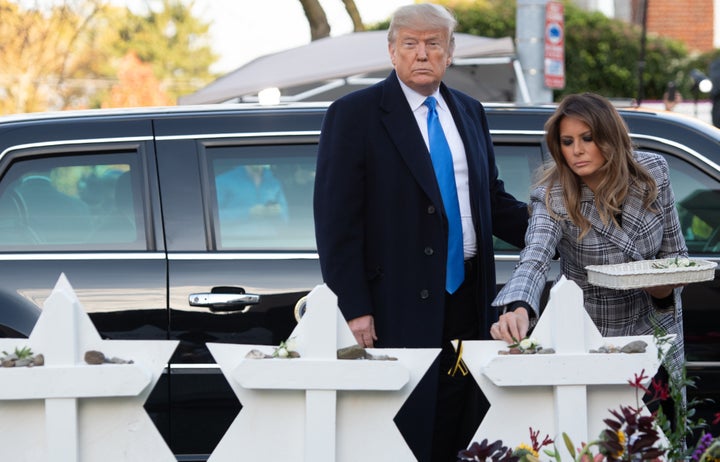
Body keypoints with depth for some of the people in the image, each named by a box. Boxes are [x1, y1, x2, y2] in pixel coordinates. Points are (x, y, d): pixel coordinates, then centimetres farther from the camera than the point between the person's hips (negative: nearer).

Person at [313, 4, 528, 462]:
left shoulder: (469, 112, 14)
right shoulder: (354, 115, -5)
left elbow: (493, 200, 20)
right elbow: (336, 219, -9)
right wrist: (354, 308, -15)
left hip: (466, 299, 6)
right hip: (398, 303, -6)